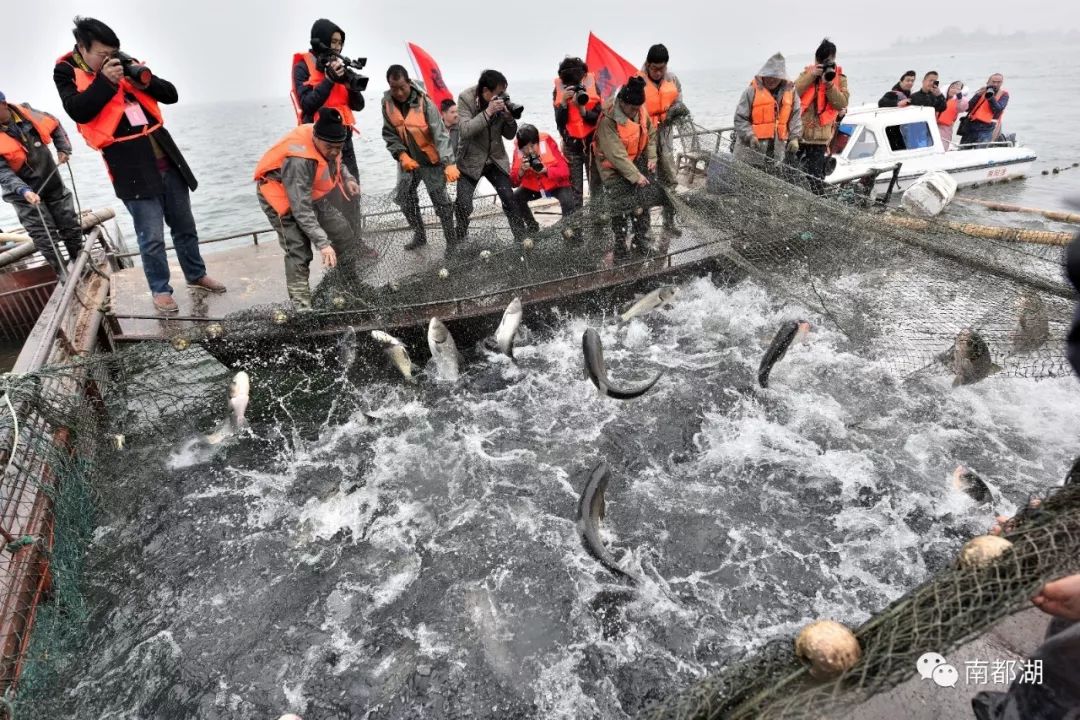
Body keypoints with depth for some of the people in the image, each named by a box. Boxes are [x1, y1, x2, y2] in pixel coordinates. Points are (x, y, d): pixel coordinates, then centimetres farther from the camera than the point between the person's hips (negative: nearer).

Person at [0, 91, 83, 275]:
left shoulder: (26, 114, -7)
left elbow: (54, 125, 12)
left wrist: (63, 149, 2)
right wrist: (24, 191, -38)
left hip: (53, 184, 4)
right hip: (25, 195, -4)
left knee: (71, 227, 12)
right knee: (46, 238, -3)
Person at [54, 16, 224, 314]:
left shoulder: (124, 64, 12)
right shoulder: (67, 72, 1)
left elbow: (171, 95, 9)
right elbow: (77, 111, -15)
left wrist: (145, 79, -8)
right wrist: (105, 81, -16)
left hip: (167, 160, 5)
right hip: (131, 168, -5)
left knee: (185, 226, 14)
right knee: (151, 237, -5)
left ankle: (196, 275, 30)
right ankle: (160, 289, 10)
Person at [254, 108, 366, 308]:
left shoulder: (327, 143, -16)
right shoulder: (298, 160, -39)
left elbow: (335, 161, 11)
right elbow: (301, 210, -40)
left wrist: (347, 178, -8)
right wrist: (323, 243, -43)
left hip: (309, 192, 8)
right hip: (281, 196, -8)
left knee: (342, 232, 7)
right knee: (299, 251, -16)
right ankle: (300, 305, -12)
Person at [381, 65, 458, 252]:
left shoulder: (424, 102, -20)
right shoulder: (387, 102, -6)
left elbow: (441, 134, -26)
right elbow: (389, 134, 0)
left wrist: (448, 163, -37)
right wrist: (402, 155, -17)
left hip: (431, 160, -5)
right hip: (407, 160, 5)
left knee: (441, 202, -4)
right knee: (404, 198, 12)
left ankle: (452, 242, 9)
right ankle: (420, 236, 31)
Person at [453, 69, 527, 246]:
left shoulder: (501, 100, -5)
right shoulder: (465, 98, -13)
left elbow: (509, 135, 0)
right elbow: (465, 130, -25)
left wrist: (509, 118, -20)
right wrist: (488, 112, -31)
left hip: (496, 159, 3)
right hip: (470, 161, -3)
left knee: (509, 200, -4)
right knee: (463, 205, -7)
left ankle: (522, 238, 8)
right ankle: (459, 243, 10)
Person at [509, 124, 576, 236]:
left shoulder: (547, 143, -20)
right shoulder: (518, 151, -13)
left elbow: (565, 171, -22)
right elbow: (513, 182, -12)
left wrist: (546, 169, -38)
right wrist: (521, 171, -33)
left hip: (556, 184, -3)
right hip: (532, 186, 4)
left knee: (568, 201, -32)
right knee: (514, 199, -19)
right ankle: (532, 225, 8)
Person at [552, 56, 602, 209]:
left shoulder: (591, 86, -5)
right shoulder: (558, 91, -4)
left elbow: (598, 117, -9)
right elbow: (560, 122, -9)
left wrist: (582, 109, -26)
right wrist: (564, 102, -24)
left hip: (592, 144, 0)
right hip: (571, 146, 0)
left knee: (596, 187, 3)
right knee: (574, 191, 0)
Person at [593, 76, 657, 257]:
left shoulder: (640, 111, -8)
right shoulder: (608, 120, -28)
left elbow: (651, 133, 9)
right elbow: (616, 155, -29)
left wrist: (652, 157, -4)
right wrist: (635, 176, -27)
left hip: (635, 162, 6)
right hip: (614, 168, -6)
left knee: (642, 202, 5)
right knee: (622, 207, -9)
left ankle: (641, 238, 21)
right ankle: (620, 244, 9)